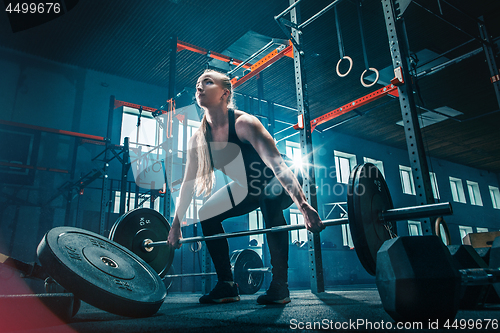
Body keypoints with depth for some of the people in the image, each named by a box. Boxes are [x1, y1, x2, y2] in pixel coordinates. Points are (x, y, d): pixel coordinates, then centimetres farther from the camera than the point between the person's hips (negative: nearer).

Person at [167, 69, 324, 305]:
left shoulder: (243, 123, -30)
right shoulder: (198, 139, -11)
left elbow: (277, 165, -40)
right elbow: (188, 183, -3)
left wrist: (304, 206, -51)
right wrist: (176, 224, 0)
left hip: (276, 185, -6)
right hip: (247, 189, 7)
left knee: (270, 199, -39)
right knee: (207, 214, -5)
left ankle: (279, 285, -25)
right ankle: (227, 285, 6)